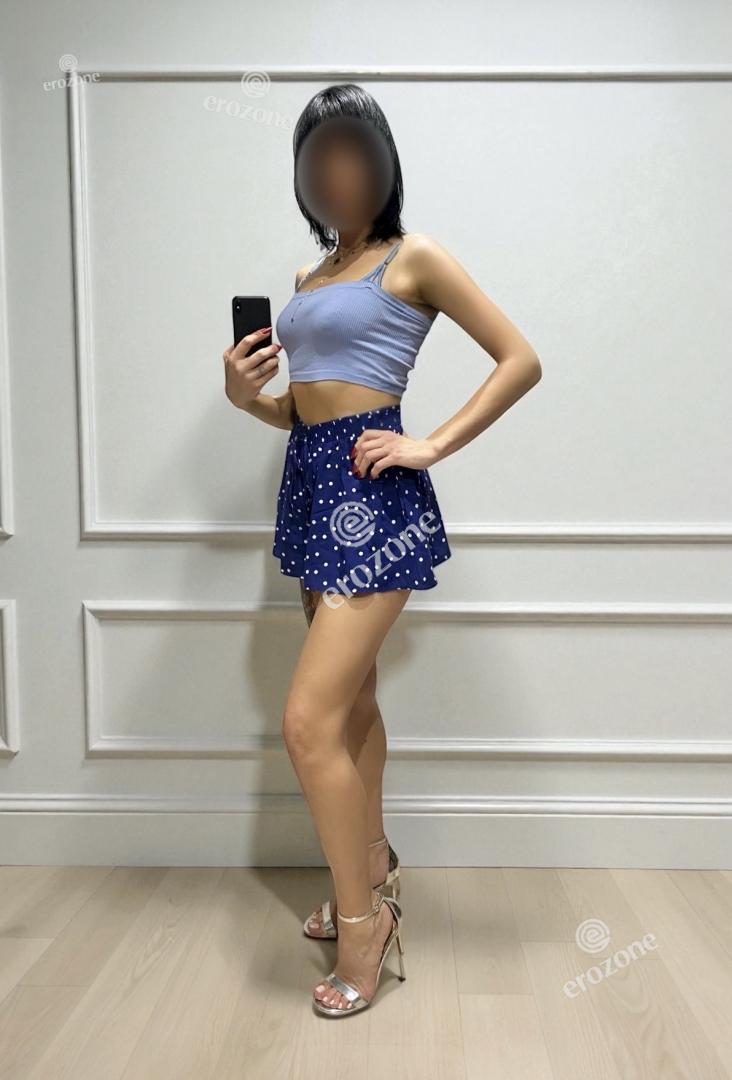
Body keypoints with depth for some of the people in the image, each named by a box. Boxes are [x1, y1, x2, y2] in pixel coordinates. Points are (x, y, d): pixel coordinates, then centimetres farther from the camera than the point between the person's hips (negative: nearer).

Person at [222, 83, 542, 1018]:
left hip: (373, 493, -8)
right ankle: (373, 873, 36)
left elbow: (521, 360, -5)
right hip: (311, 484, 8)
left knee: (308, 722, -12)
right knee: (351, 700, 17)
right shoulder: (307, 278, 19)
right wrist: (247, 395, 1)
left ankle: (361, 918, 9)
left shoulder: (414, 258, 0)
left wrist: (431, 445, -13)